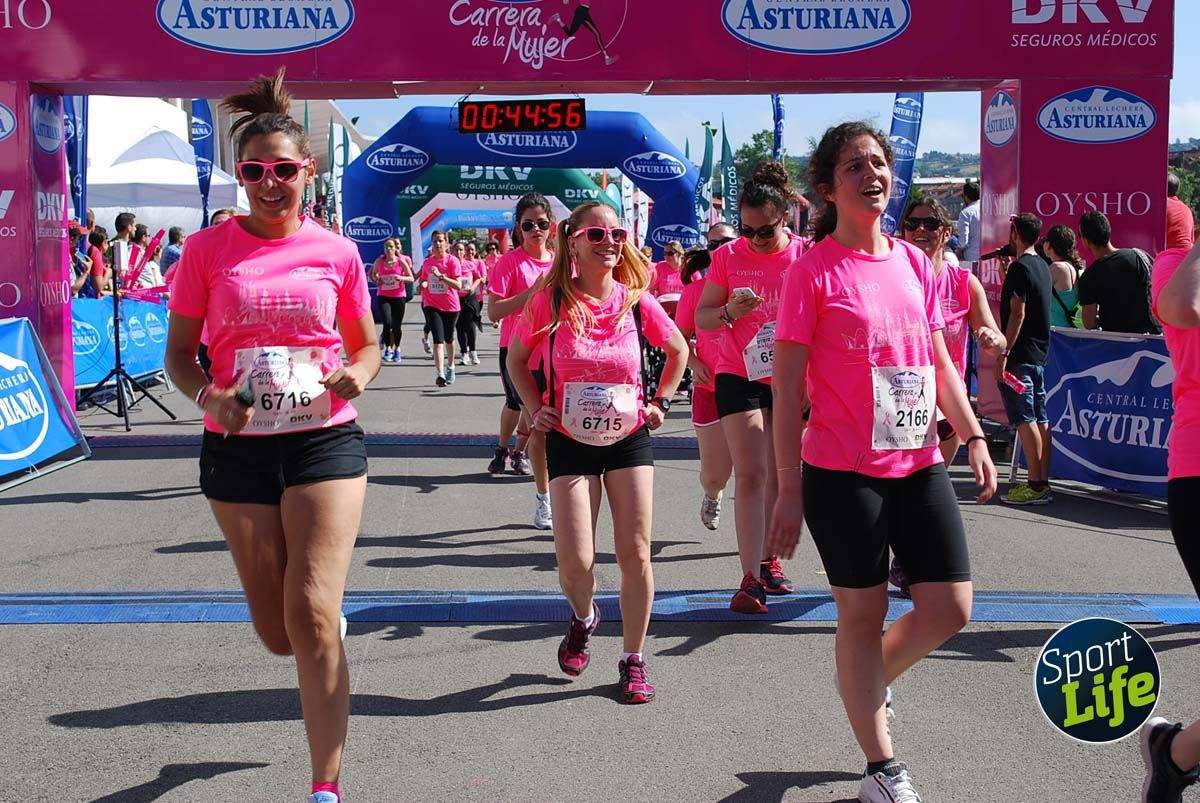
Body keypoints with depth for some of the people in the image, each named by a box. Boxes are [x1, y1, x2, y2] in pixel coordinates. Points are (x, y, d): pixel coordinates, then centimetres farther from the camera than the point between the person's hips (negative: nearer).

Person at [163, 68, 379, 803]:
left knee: (311, 617, -12)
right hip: (238, 446, 1)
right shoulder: (208, 251, -1)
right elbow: (179, 353, 4)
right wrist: (208, 397, -17)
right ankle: (332, 617, 51)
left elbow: (367, 344, 11)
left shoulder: (336, 253, 1)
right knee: (279, 634, 10)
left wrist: (356, 375, -13)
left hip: (325, 441, -1)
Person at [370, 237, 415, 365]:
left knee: (397, 326, 6)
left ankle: (396, 349, 27)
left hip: (399, 297, 0)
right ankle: (387, 349, -3)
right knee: (387, 323, -18)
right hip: (384, 297, 0)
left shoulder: (401, 261, -3)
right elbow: (373, 273, 21)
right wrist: (376, 280, 0)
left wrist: (401, 278, -19)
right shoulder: (379, 262, 2)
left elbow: (411, 278, 0)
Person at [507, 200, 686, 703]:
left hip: (629, 437, 1)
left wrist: (660, 402, 6)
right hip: (570, 440, -1)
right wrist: (535, 408, -4)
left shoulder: (636, 302, -5)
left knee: (635, 553, -3)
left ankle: (633, 660, 13)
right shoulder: (551, 301, -9)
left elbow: (678, 350, 13)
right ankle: (584, 618, 29)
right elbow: (516, 358, 7)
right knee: (575, 561, -7)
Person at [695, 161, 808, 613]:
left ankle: (769, 562, 24)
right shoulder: (728, 256, -3)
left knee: (778, 475, 10)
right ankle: (751, 578, -9)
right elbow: (701, 317, 0)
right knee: (750, 475, -7)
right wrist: (730, 311, -21)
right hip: (739, 377, -1)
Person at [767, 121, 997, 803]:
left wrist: (974, 438, 8)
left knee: (950, 610, 6)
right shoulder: (814, 270, -8)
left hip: (920, 466, 6)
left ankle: (870, 682, 36)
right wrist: (789, 490, -11)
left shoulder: (916, 263, 9)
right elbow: (788, 388, -9)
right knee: (864, 615, 5)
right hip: (842, 474, -5)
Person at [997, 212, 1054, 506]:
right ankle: (1043, 482, 12)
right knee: (1040, 419, 9)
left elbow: (1017, 313, -19)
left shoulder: (1019, 267, -13)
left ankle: (1035, 485, -10)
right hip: (1040, 354, 9)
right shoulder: (1043, 266, 15)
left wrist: (1003, 354, -19)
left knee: (1025, 419, -8)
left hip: (1020, 355, -9)